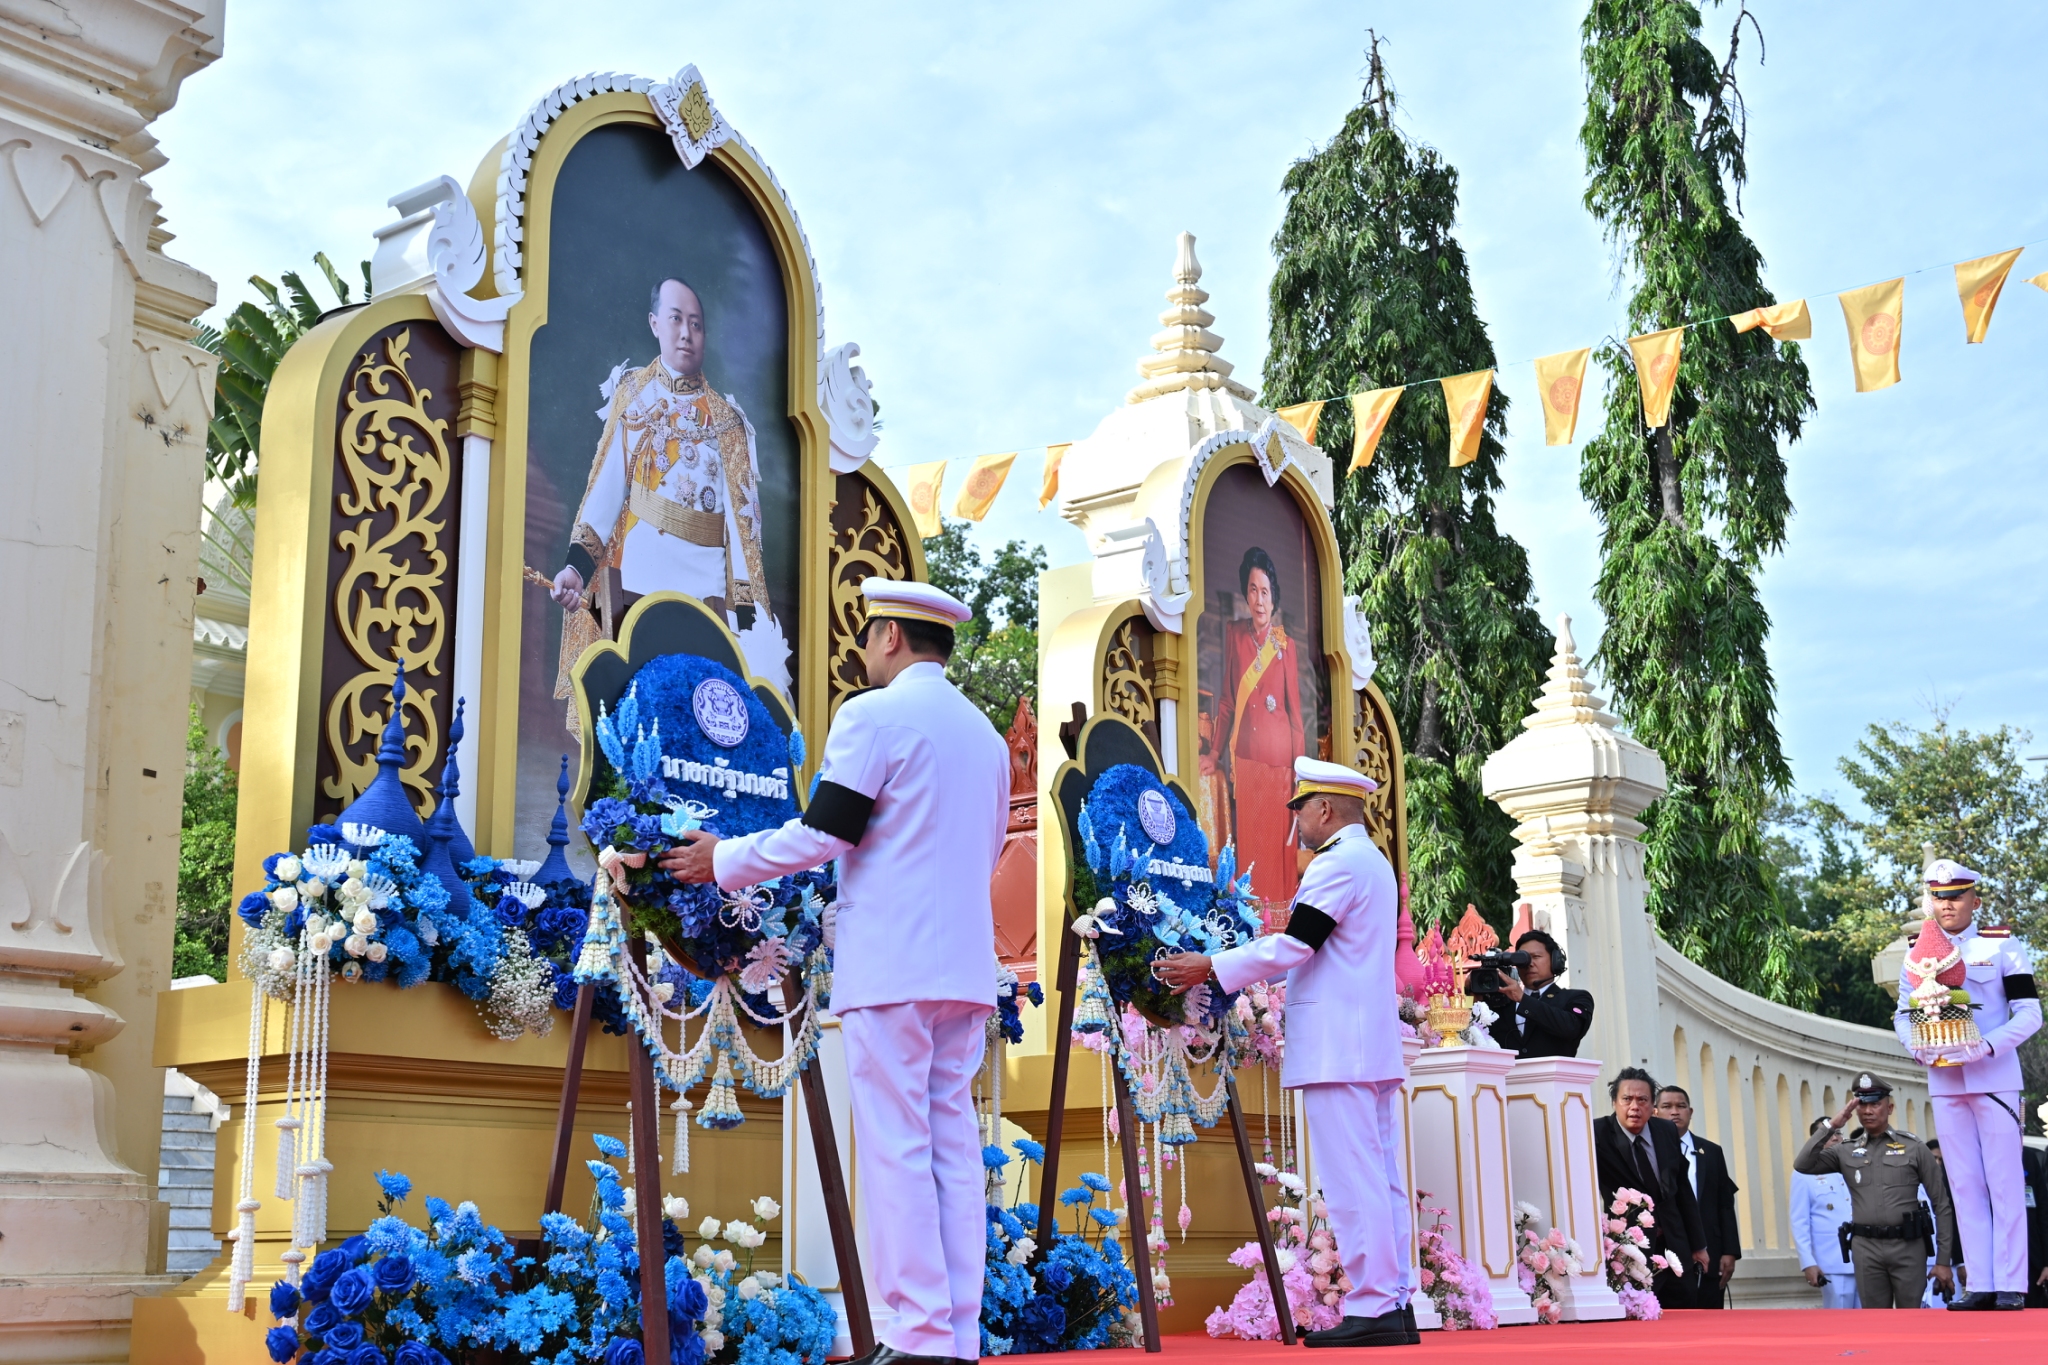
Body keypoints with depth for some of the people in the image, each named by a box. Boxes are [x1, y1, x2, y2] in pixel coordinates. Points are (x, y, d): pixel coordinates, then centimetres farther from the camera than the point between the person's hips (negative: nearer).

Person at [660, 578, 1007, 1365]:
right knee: (953, 1144, 7)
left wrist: (725, 860, 2)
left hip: (891, 967, -7)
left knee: (896, 1146, -5)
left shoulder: (873, 714, -7)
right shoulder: (985, 734, 16)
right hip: (964, 966, 7)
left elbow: (823, 832, -11)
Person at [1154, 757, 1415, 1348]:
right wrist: (1232, 967, 26)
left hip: (1337, 1049, -10)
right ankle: (1394, 1304, 10)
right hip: (1371, 1046, 10)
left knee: (1352, 1181, -9)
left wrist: (1211, 966, -11)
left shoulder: (1337, 864, -12)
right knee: (1380, 1177, 8)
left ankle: (1372, 1310, -9)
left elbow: (1293, 946, -17)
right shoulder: (1374, 863, 20)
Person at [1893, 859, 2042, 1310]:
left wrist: (1986, 1047, -19)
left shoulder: (2003, 946, -1)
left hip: (1994, 1079, -4)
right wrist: (1918, 1048, -8)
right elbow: (1903, 1015, 13)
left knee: (2004, 1183, -3)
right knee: (1964, 1185, 5)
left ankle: (2011, 1286, 1)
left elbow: (2029, 1014, -5)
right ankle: (1980, 1286, 8)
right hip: (1944, 1083, 4)